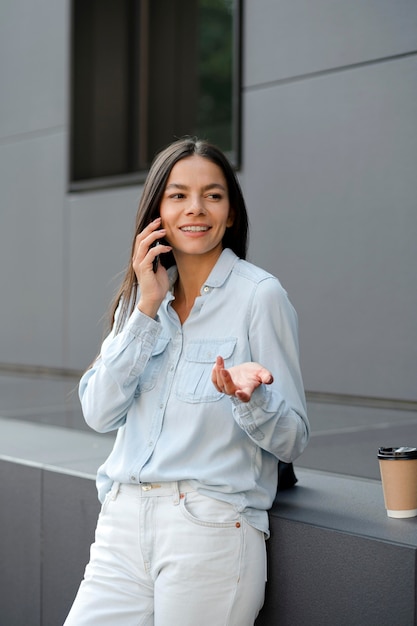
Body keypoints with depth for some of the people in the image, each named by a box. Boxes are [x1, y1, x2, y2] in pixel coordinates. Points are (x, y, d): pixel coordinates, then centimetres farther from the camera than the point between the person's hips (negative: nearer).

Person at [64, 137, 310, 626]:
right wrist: (147, 308, -7)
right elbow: (99, 413, -1)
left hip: (212, 527, -4)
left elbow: (292, 439, -5)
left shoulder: (260, 295, -6)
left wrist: (248, 398, -26)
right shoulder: (140, 297, 10)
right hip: (123, 521, 5)